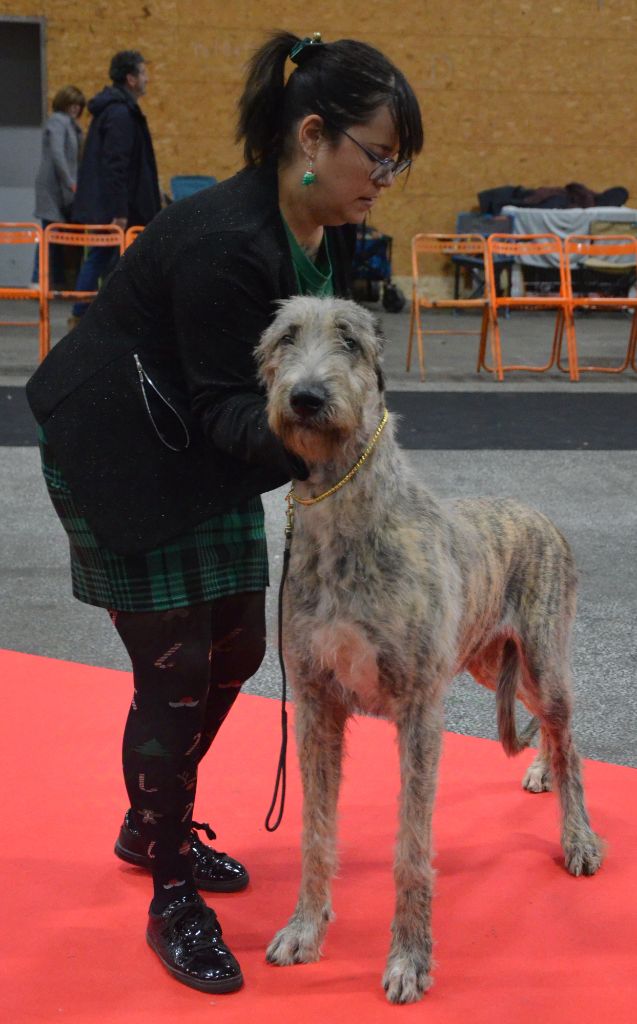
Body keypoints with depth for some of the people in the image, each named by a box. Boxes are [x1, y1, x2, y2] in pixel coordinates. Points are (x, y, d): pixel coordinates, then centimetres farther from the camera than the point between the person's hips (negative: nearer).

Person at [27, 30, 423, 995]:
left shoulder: (330, 232, -4)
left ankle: (153, 827, 36)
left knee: (234, 649, 12)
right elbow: (225, 406, -26)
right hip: (117, 458, -9)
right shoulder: (225, 242, -30)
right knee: (174, 670, -4)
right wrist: (304, 442, -43)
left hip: (205, 455, 9)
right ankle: (172, 900, 14)